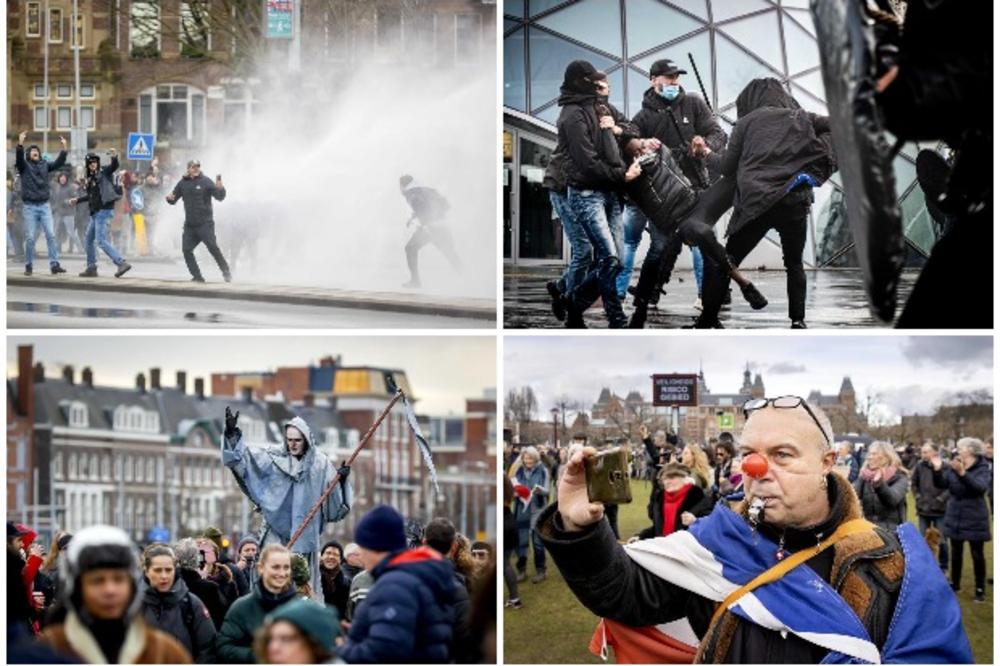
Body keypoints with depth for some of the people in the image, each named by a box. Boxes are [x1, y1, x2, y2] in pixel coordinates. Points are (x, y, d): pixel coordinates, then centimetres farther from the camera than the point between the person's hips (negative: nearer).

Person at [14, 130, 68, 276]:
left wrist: (64, 148, -11)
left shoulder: (45, 164, 12)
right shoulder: (24, 165, 3)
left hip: (44, 205, 3)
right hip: (29, 206, -2)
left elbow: (59, 163, 2)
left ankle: (54, 265, -5)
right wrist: (20, 143, -32)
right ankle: (28, 266, 9)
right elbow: (18, 157, -16)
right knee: (30, 238, -1)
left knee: (51, 235, -5)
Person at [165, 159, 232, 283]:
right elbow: (173, 200, 15)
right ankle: (197, 276, 7)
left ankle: (226, 273, 0)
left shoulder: (206, 181, -5)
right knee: (186, 250, -1)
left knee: (213, 247, -11)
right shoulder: (183, 183, 8)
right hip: (190, 225, 5)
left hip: (205, 223, -5)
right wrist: (169, 198, -8)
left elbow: (220, 197, -11)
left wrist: (220, 188, -32)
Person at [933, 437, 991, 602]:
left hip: (974, 519, -4)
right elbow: (941, 484, -5)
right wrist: (938, 470, -25)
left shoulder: (982, 469, -13)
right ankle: (955, 583, 29)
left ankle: (980, 589, 11)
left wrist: (963, 474, -46)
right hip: (955, 517, 4)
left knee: (977, 554, 2)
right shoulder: (954, 466, -1)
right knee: (956, 552, 15)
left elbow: (981, 487, -31)